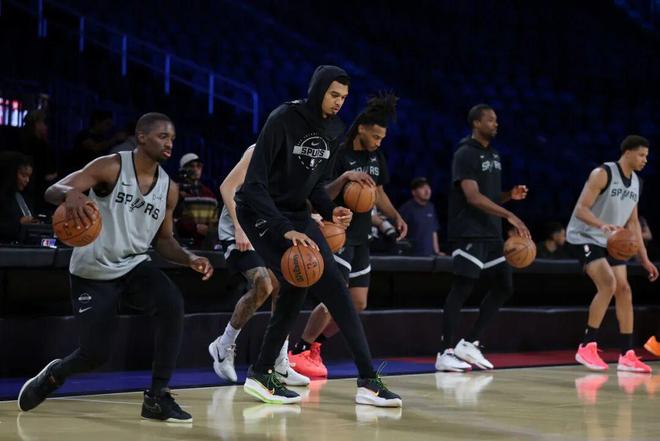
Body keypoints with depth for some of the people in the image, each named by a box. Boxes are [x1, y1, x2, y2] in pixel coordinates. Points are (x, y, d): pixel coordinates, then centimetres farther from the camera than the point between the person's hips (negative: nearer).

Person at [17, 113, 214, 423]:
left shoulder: (168, 188, 2)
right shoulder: (111, 167, -13)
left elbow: (163, 240, 13)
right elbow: (52, 191, -20)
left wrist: (189, 259, -8)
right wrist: (71, 193, -45)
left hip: (135, 266, 4)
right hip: (92, 272, -4)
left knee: (173, 305, -27)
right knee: (95, 355, -6)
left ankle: (157, 397, -17)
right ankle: (53, 375, 32)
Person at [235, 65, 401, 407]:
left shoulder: (333, 130, 1)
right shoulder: (283, 120, -21)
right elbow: (254, 183, -25)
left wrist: (330, 211, -7)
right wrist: (285, 230, -32)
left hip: (296, 213, 8)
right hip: (260, 212, -7)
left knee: (334, 286, -1)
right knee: (296, 283, -20)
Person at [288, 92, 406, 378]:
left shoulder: (377, 158, 9)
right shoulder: (339, 155, -14)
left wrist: (396, 217, 8)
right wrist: (344, 178, -32)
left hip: (360, 237, 8)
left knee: (358, 303, 5)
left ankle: (314, 345, 19)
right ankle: (299, 352, -4)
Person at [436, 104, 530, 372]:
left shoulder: (493, 155, 17)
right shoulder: (466, 154, -10)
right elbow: (473, 197, -21)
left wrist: (511, 196, 4)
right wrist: (509, 215, -26)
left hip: (491, 233, 9)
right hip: (469, 233, -9)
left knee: (503, 287, 7)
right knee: (462, 288, -9)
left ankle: (469, 344, 12)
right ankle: (445, 353, -6)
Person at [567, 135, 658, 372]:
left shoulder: (636, 183, 6)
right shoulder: (603, 174, -18)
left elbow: (633, 222, 14)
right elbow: (580, 209, -24)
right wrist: (603, 225, -42)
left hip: (610, 242, 8)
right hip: (585, 237, -8)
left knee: (624, 290, 1)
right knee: (608, 284, -24)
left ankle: (627, 355, 5)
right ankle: (587, 347, -16)